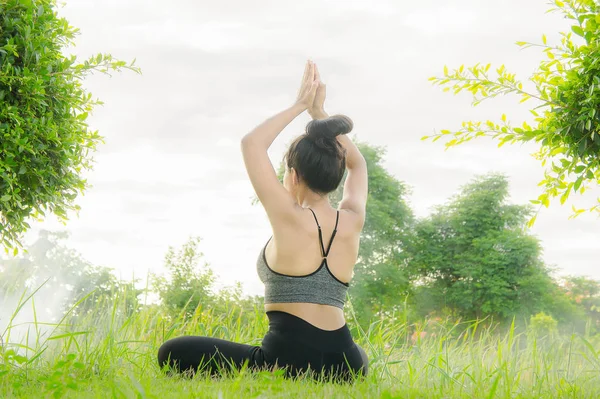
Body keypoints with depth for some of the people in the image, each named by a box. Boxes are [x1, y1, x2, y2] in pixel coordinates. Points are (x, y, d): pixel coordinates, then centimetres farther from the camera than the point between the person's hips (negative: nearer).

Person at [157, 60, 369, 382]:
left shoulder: (290, 218, -9)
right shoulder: (352, 223, 4)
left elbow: (251, 143, 1)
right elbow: (357, 164, 25)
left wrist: (299, 105, 9)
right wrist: (319, 112, 22)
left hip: (287, 358, -6)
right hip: (343, 366, 6)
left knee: (172, 354, 5)